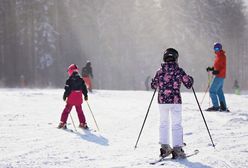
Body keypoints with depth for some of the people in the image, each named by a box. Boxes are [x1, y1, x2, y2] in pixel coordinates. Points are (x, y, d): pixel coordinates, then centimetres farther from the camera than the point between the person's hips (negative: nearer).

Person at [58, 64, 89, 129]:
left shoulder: (69, 80, -12)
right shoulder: (81, 80, 3)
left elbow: (67, 90, -12)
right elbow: (84, 88, 8)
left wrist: (65, 96, 1)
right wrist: (86, 95, 19)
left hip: (71, 99, -4)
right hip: (79, 99, 4)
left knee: (66, 110, 5)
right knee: (80, 111, 16)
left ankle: (63, 123, 2)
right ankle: (83, 123, 16)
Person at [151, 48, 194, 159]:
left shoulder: (160, 71, 3)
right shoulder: (179, 71, -5)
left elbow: (153, 85, 11)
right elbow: (188, 84, -1)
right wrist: (190, 79, 21)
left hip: (162, 101, 3)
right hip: (175, 101, -3)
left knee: (164, 123, 17)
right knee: (176, 125, 1)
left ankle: (164, 147, 13)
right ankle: (177, 149, -4)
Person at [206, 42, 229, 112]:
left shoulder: (222, 56, -13)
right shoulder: (218, 56, 15)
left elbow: (223, 68, -19)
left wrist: (218, 72, -33)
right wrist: (211, 69, 11)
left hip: (219, 76, -10)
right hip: (219, 76, 10)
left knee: (212, 91, -9)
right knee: (219, 91, 12)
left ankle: (216, 106, -7)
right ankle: (223, 107, 13)